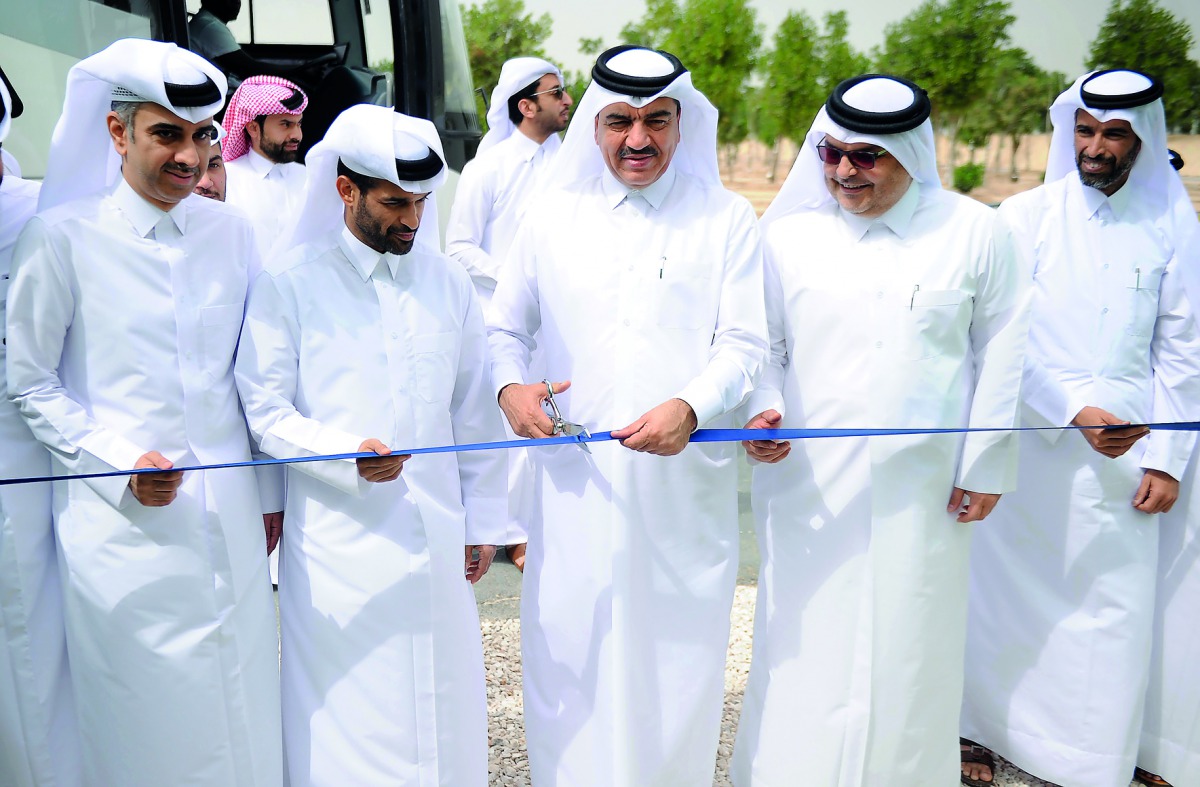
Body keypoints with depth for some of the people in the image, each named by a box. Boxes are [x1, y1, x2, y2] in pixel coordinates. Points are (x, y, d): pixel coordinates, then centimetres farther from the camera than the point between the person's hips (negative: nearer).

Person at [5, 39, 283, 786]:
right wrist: (121, 464, -11)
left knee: (244, 703, 11)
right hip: (121, 520, -3)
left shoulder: (232, 232, 4)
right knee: (143, 718, 8)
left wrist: (269, 494, 11)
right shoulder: (63, 236, -5)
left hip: (229, 513, 3)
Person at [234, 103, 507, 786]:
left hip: (437, 538, 4)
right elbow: (266, 411, -4)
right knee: (348, 715, 3)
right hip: (339, 542, -3)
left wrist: (482, 522, 11)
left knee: (442, 705, 9)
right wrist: (347, 455, -20)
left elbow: (474, 410, 12)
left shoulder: (448, 282, 9)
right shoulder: (291, 283, -2)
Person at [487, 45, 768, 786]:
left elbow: (744, 343, -3)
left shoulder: (726, 218, 3)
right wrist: (510, 386, -8)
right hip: (576, 481, 1)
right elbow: (505, 329, 13)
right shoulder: (552, 215, 7)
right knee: (571, 655, 7)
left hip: (686, 485, -1)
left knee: (677, 655, 10)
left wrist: (690, 407, -21)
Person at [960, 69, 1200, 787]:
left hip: (1123, 450, 2)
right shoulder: (1025, 218, 0)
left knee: (1114, 607, 4)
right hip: (1028, 449, -2)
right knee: (1008, 593, 6)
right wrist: (1075, 412, -17)